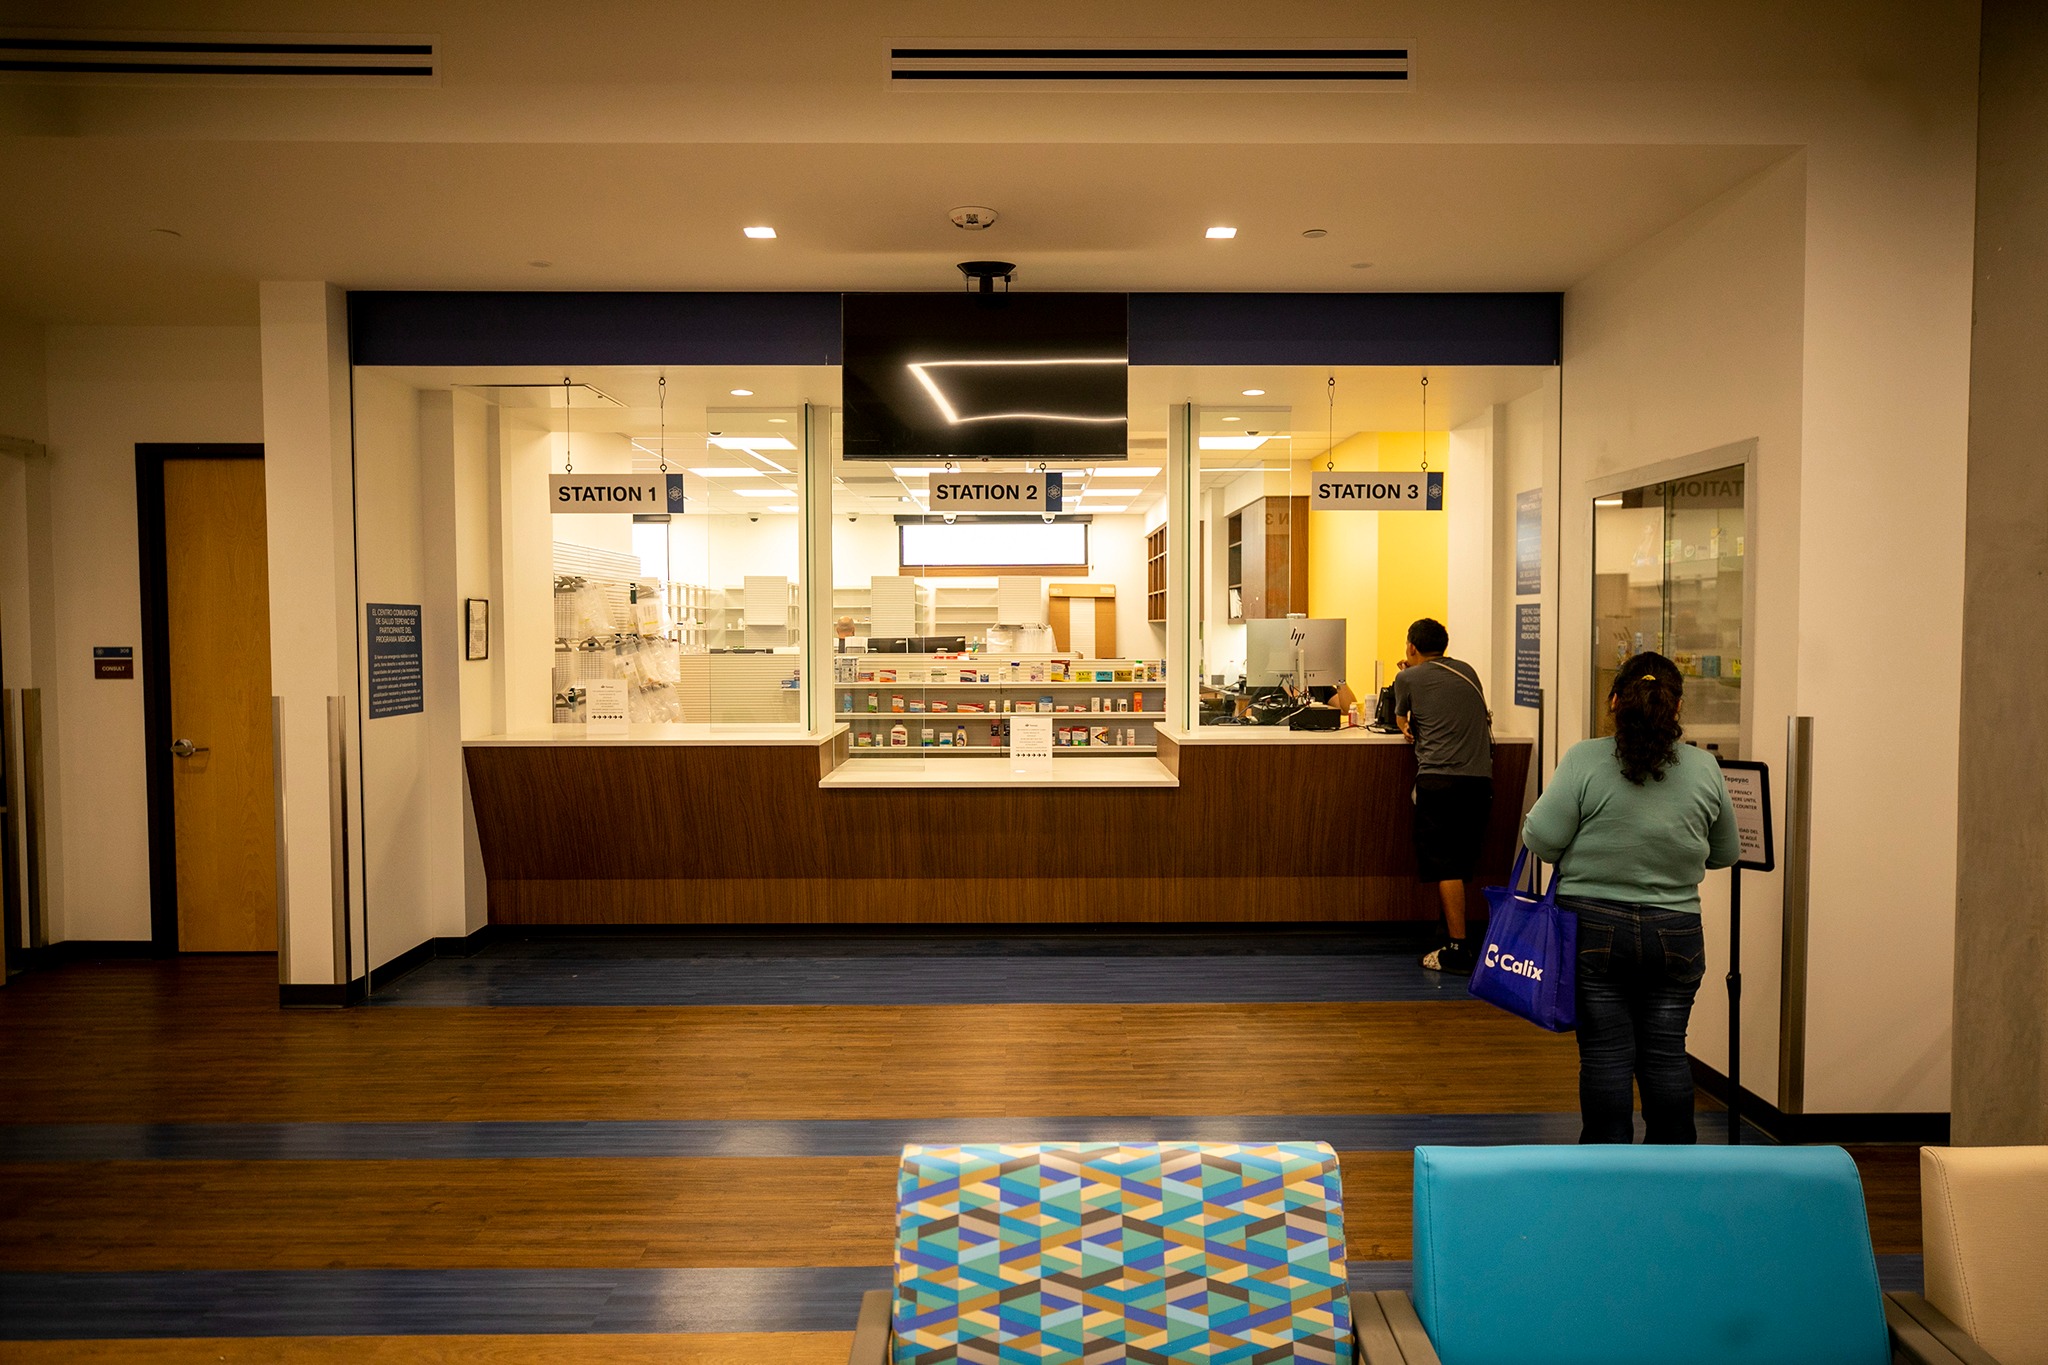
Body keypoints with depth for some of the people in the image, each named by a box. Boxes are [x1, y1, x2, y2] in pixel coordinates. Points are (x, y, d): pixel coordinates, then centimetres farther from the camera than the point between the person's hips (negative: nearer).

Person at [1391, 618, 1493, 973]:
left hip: (1440, 779, -5)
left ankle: (1457, 950, -7)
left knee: (1445, 867, -4)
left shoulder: (1408, 679, 5)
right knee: (1461, 868, 14)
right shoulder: (1467, 671, 18)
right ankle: (1448, 932, 22)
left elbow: (1401, 719, 22)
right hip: (1480, 779, 5)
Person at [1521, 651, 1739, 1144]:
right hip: (1675, 934, 3)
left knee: (1605, 1053, 5)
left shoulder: (1584, 760, -10)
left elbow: (1541, 838, -13)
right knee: (1666, 1053, 12)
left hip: (1594, 929, -2)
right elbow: (1726, 853, 10)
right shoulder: (1705, 768, 0)